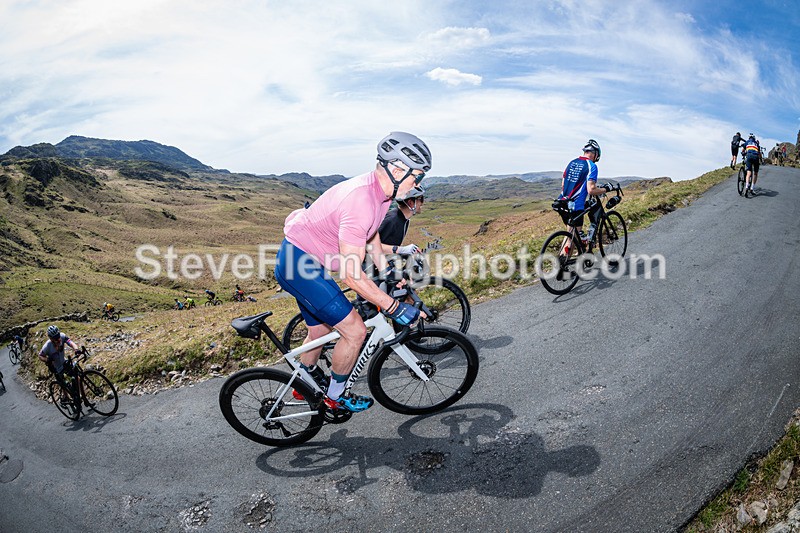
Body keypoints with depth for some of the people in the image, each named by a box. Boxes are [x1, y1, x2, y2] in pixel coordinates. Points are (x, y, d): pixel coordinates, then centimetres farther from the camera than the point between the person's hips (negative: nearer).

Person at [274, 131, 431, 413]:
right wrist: (395, 308, -26)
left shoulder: (379, 191, 0)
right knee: (355, 331, -7)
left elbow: (372, 239, 15)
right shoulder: (361, 201, -31)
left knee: (320, 330, 24)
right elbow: (352, 276, -31)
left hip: (300, 261, 10)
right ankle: (335, 396, 18)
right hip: (300, 264, -10)